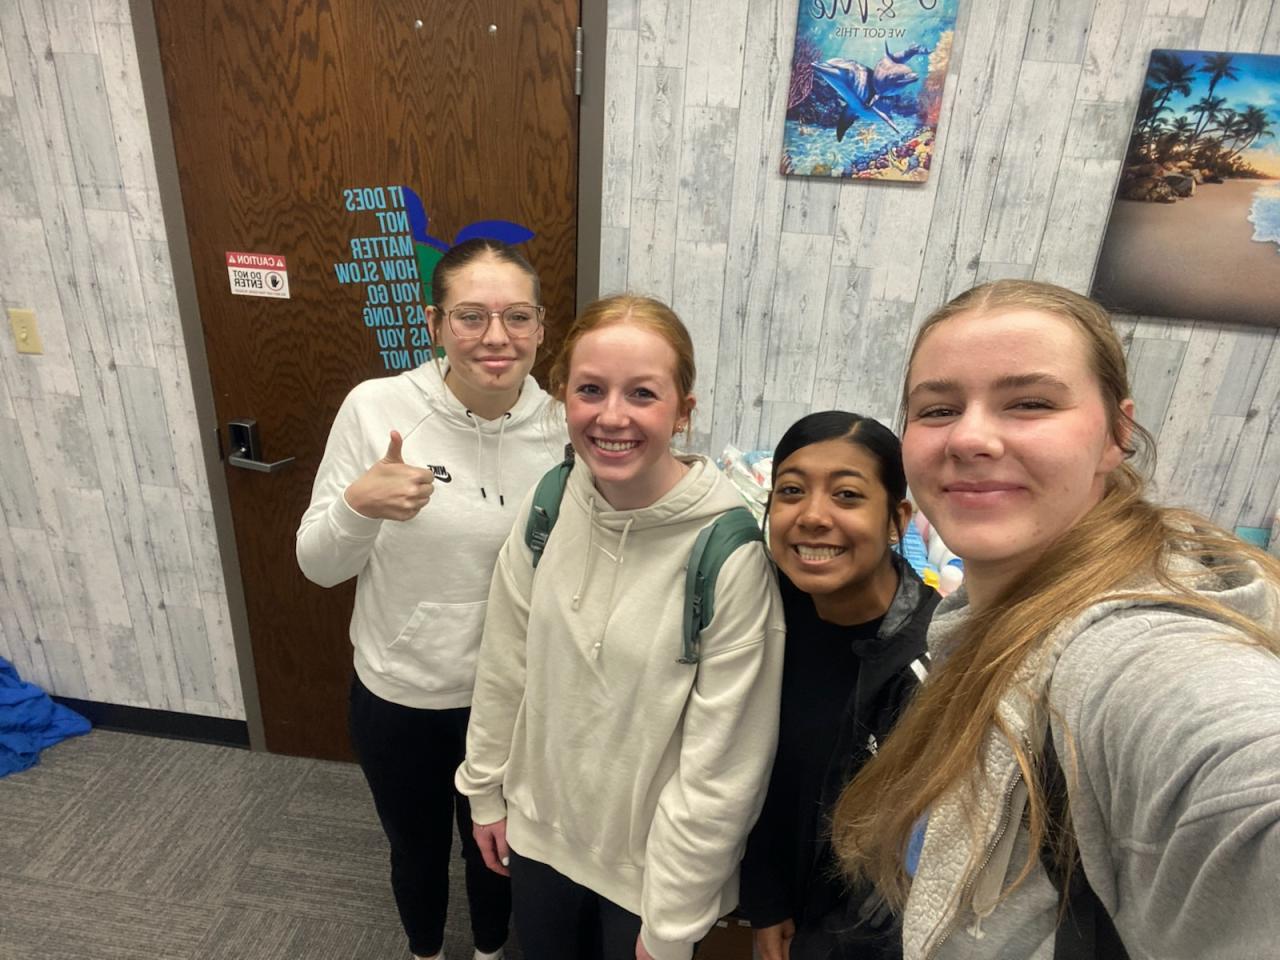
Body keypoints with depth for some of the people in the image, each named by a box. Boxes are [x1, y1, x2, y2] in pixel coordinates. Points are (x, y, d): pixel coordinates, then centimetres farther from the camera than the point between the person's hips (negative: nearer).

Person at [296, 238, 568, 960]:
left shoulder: (561, 428, -14)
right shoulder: (375, 408, -17)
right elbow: (320, 566, -10)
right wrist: (358, 505, -29)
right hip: (397, 695, 0)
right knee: (416, 848, 26)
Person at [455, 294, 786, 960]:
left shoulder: (731, 552, -26)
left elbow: (722, 764, -19)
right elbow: (505, 663, 0)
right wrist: (486, 789, 8)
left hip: (651, 859, -4)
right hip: (539, 827, 4)